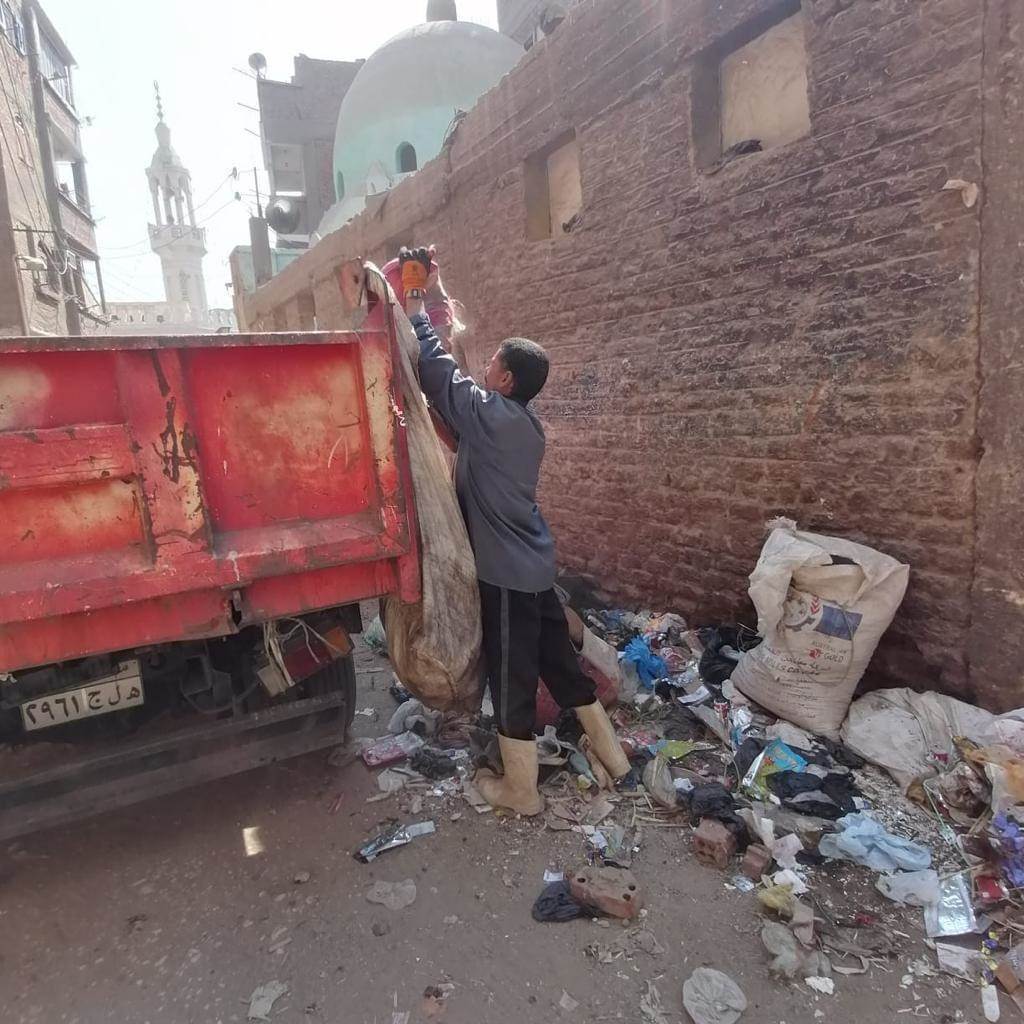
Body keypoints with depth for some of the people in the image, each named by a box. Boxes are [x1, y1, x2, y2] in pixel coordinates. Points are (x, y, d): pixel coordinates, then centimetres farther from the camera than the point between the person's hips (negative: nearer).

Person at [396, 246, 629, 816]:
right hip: (536, 566, 9)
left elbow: (439, 374, -8)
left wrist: (417, 313, 7)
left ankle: (521, 790, 21)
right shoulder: (528, 424, 10)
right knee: (561, 661, 19)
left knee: (512, 678, 4)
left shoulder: (489, 414, -16)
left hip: (506, 573, -9)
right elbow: (452, 384, 20)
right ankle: (614, 757, 33)